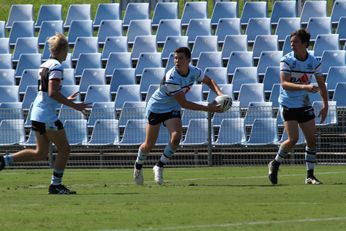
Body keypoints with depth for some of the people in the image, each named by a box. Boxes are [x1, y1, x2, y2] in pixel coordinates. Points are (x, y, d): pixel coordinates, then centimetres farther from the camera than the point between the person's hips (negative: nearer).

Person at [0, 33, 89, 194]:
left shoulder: (44, 65, 15)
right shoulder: (56, 66, -14)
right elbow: (53, 92, -22)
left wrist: (66, 100, 26)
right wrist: (73, 105, -19)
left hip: (37, 114, 9)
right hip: (47, 115, -9)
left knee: (41, 153, 14)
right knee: (64, 149, 2)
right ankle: (56, 185, 5)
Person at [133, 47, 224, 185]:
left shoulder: (194, 72, -15)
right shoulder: (171, 79, -35)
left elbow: (209, 81, 8)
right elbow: (184, 104, -29)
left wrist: (219, 94, -11)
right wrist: (207, 108, -28)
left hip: (172, 109, 4)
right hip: (156, 107, -4)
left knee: (176, 137, -21)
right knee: (149, 145, 2)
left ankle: (160, 166, -2)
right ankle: (138, 165, 33)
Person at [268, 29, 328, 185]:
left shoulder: (313, 62, -2)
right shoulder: (287, 60, -12)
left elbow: (321, 84, 11)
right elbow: (284, 84, -22)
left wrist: (325, 105, 5)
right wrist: (304, 87, -36)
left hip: (305, 105, 4)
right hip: (288, 105, -4)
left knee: (312, 139, -1)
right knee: (293, 139, -14)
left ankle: (310, 175, 8)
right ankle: (275, 164, 10)